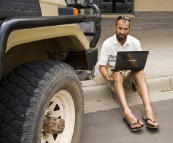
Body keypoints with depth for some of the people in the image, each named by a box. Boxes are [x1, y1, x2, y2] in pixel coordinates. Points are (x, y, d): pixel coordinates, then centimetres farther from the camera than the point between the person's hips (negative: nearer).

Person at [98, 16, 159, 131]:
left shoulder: (135, 42, -5)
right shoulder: (107, 43, -10)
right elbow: (102, 66, -10)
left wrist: (136, 77, -23)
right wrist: (107, 77, -31)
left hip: (130, 72, 2)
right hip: (113, 71, -1)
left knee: (140, 73, -32)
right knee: (117, 75, -37)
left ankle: (148, 111, -46)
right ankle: (127, 113, -54)